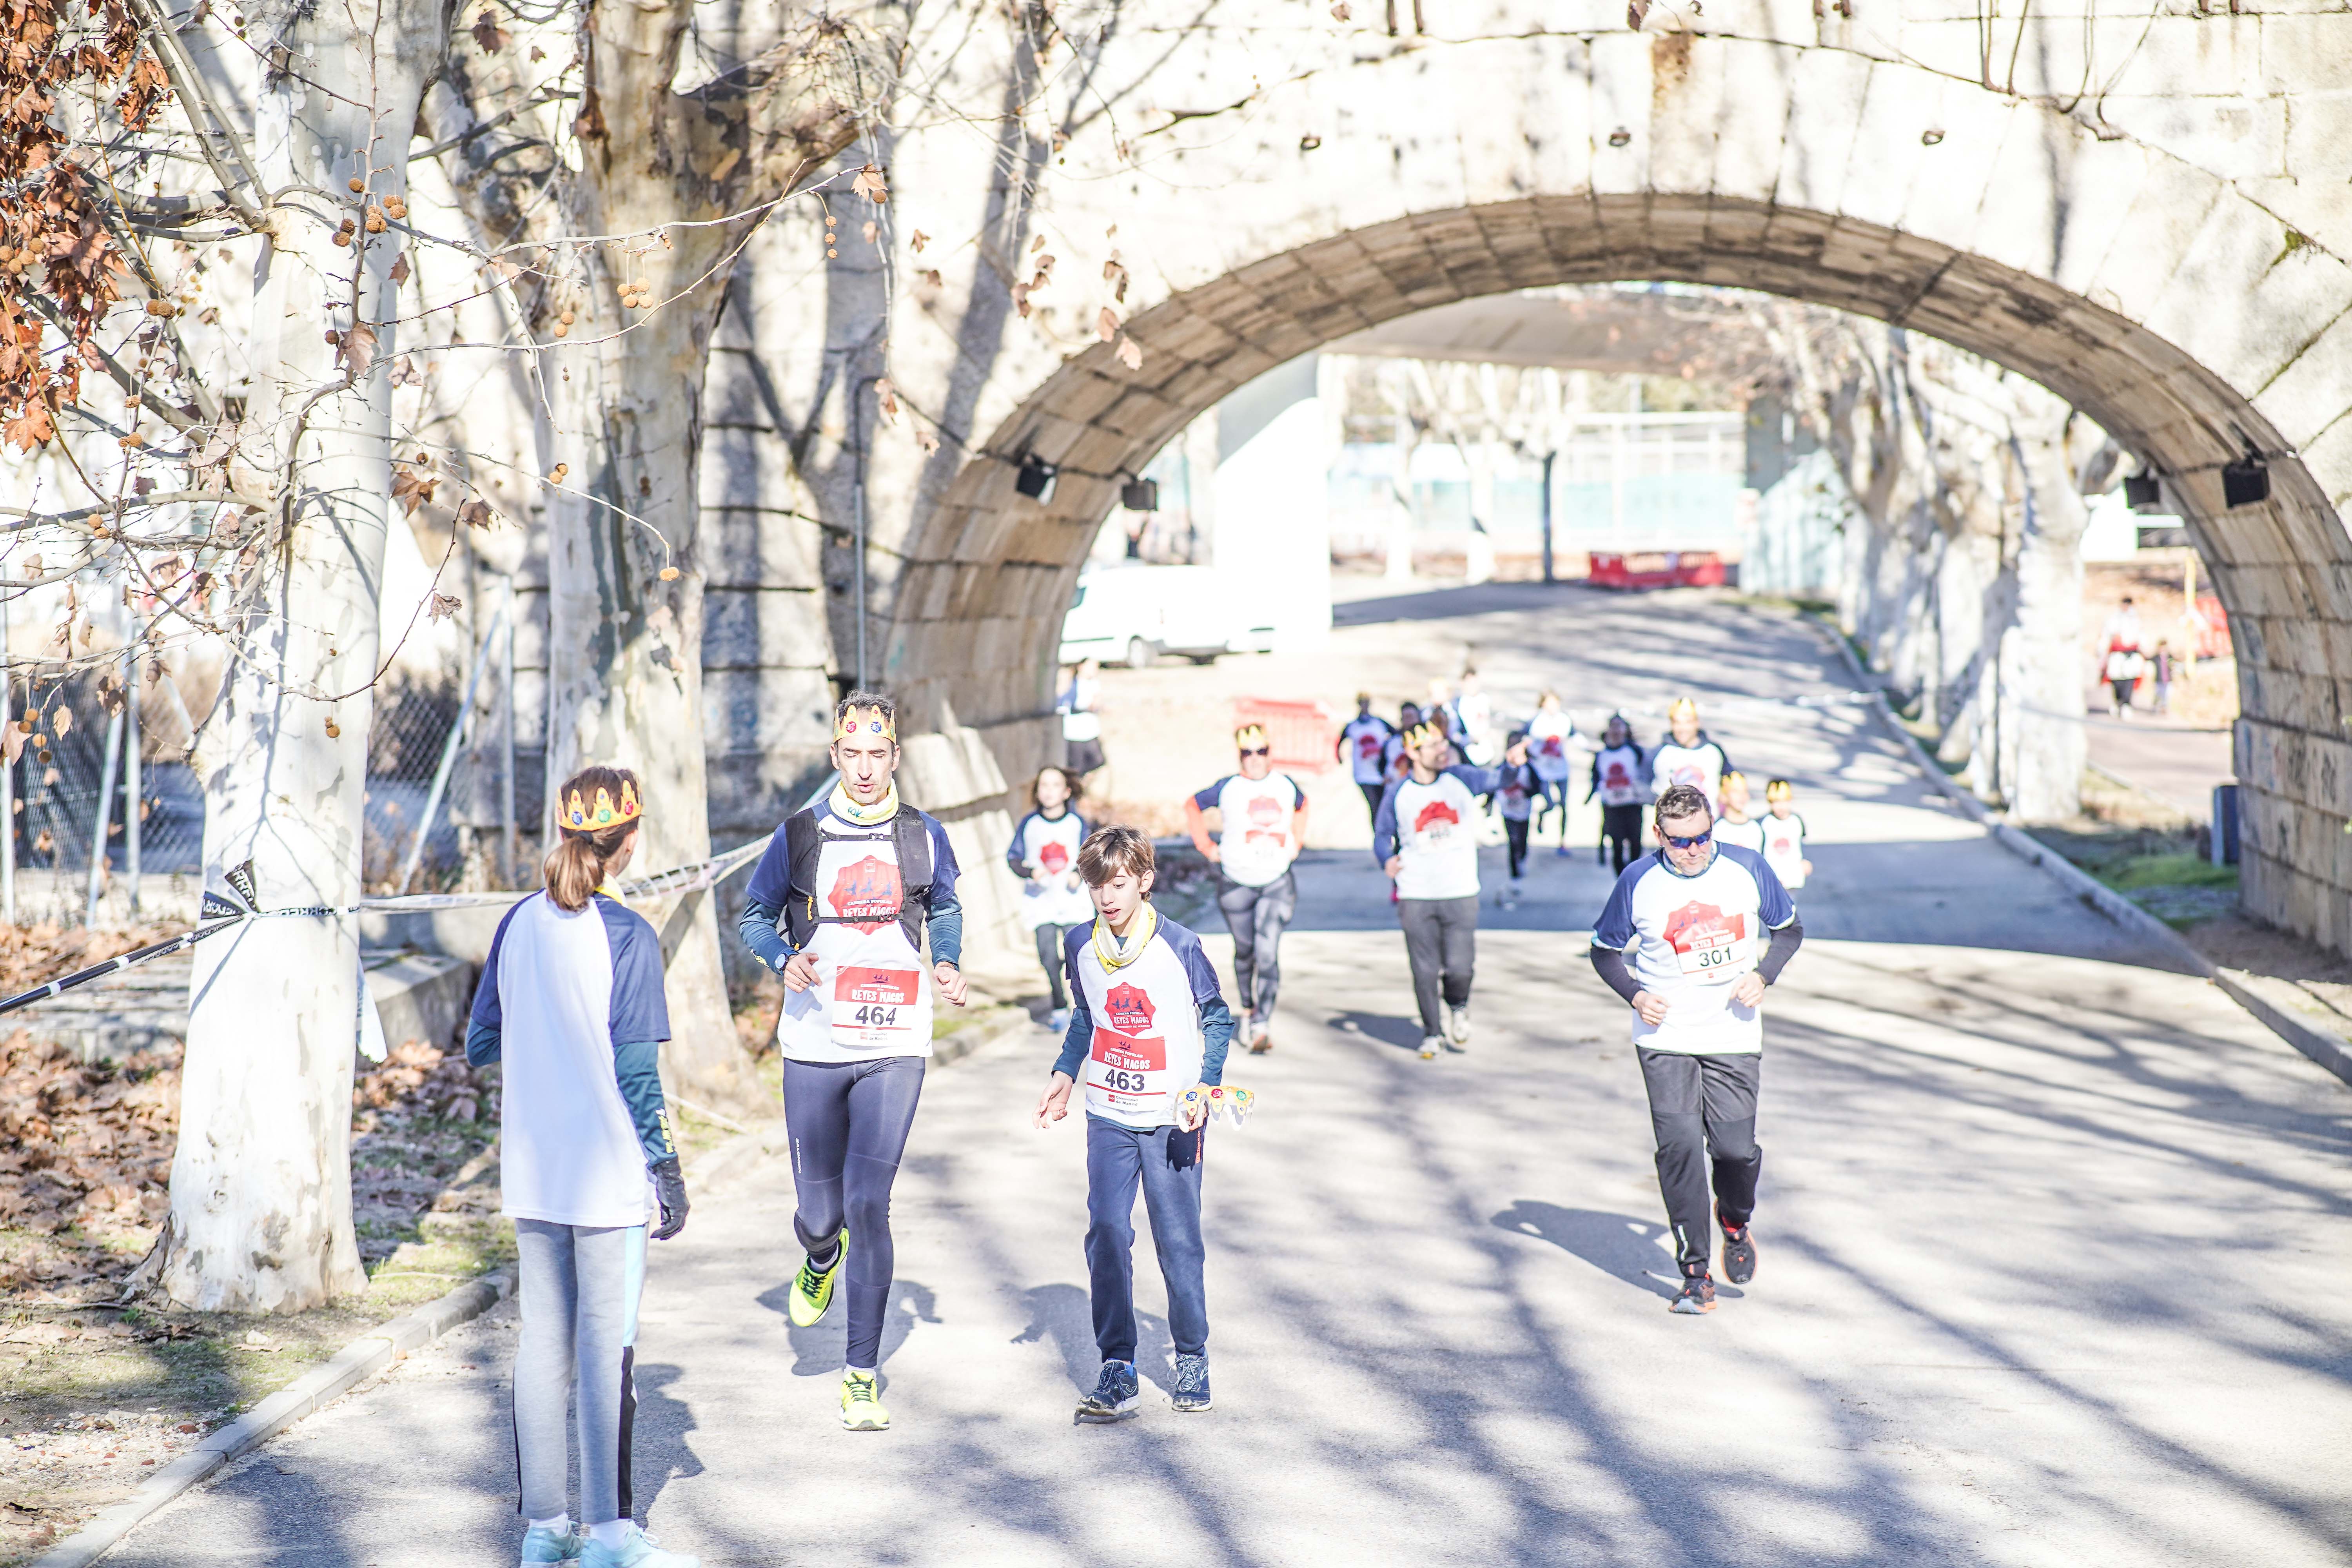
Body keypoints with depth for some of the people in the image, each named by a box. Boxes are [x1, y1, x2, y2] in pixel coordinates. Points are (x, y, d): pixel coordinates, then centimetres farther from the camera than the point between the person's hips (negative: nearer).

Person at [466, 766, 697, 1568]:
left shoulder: (519, 926, 3)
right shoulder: (627, 936, -13)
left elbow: (480, 1045, 10)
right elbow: (635, 1073, -14)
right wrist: (668, 1172, -7)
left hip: (531, 1171, 6)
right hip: (606, 1171, -5)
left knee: (543, 1342, 12)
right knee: (606, 1348, 0)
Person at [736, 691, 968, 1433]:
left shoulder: (924, 836, 3)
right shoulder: (799, 836, 0)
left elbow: (946, 911, 19)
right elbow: (755, 916, 10)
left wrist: (949, 967, 0)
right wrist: (785, 959, -11)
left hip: (895, 1049, -1)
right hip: (814, 1046, 1)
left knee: (868, 1204, -10)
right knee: (819, 1209, 7)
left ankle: (863, 1373, 0)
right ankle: (821, 1260, 47)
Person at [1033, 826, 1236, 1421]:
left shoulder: (1180, 946, -10)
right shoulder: (1081, 946, 2)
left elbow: (1218, 1019, 0)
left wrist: (1205, 1085, -11)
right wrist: (1065, 1075, 11)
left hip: (1171, 1120, -3)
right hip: (1109, 1116, 3)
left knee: (1178, 1240, 2)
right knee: (1107, 1234, -6)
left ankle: (1192, 1358, 20)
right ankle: (1118, 1371, -1)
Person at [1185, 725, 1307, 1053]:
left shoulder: (1286, 785, 2)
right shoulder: (1228, 788, -5)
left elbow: (1302, 805, 26)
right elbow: (1193, 807, 9)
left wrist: (1296, 842, 15)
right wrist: (1207, 848, 3)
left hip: (1277, 881, 0)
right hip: (1237, 882, 0)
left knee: (1267, 953, -12)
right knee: (1245, 951, 12)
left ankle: (1262, 1025, -11)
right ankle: (1248, 1010, 35)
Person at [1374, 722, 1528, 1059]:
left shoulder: (1461, 779, -1)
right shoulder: (1398, 793, 1)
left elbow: (1493, 780, -17)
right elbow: (1382, 835, 12)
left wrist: (1510, 763, -39)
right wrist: (1387, 859, -9)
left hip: (1461, 894, 0)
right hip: (1416, 897, 0)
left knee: (1460, 967, -6)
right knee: (1425, 971, 3)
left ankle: (1458, 1008, 28)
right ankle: (1432, 1033, 23)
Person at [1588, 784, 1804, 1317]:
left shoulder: (1747, 868, -2)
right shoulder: (1638, 882, -4)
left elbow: (1789, 929, 12)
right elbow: (1605, 949, 9)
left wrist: (1762, 975, -5)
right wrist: (1634, 995, -8)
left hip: (1734, 1037, 1)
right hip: (1665, 1039, 0)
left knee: (1735, 1148, -6)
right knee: (1679, 1147, -10)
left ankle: (1735, 1222, 29)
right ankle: (1696, 1274, 0)